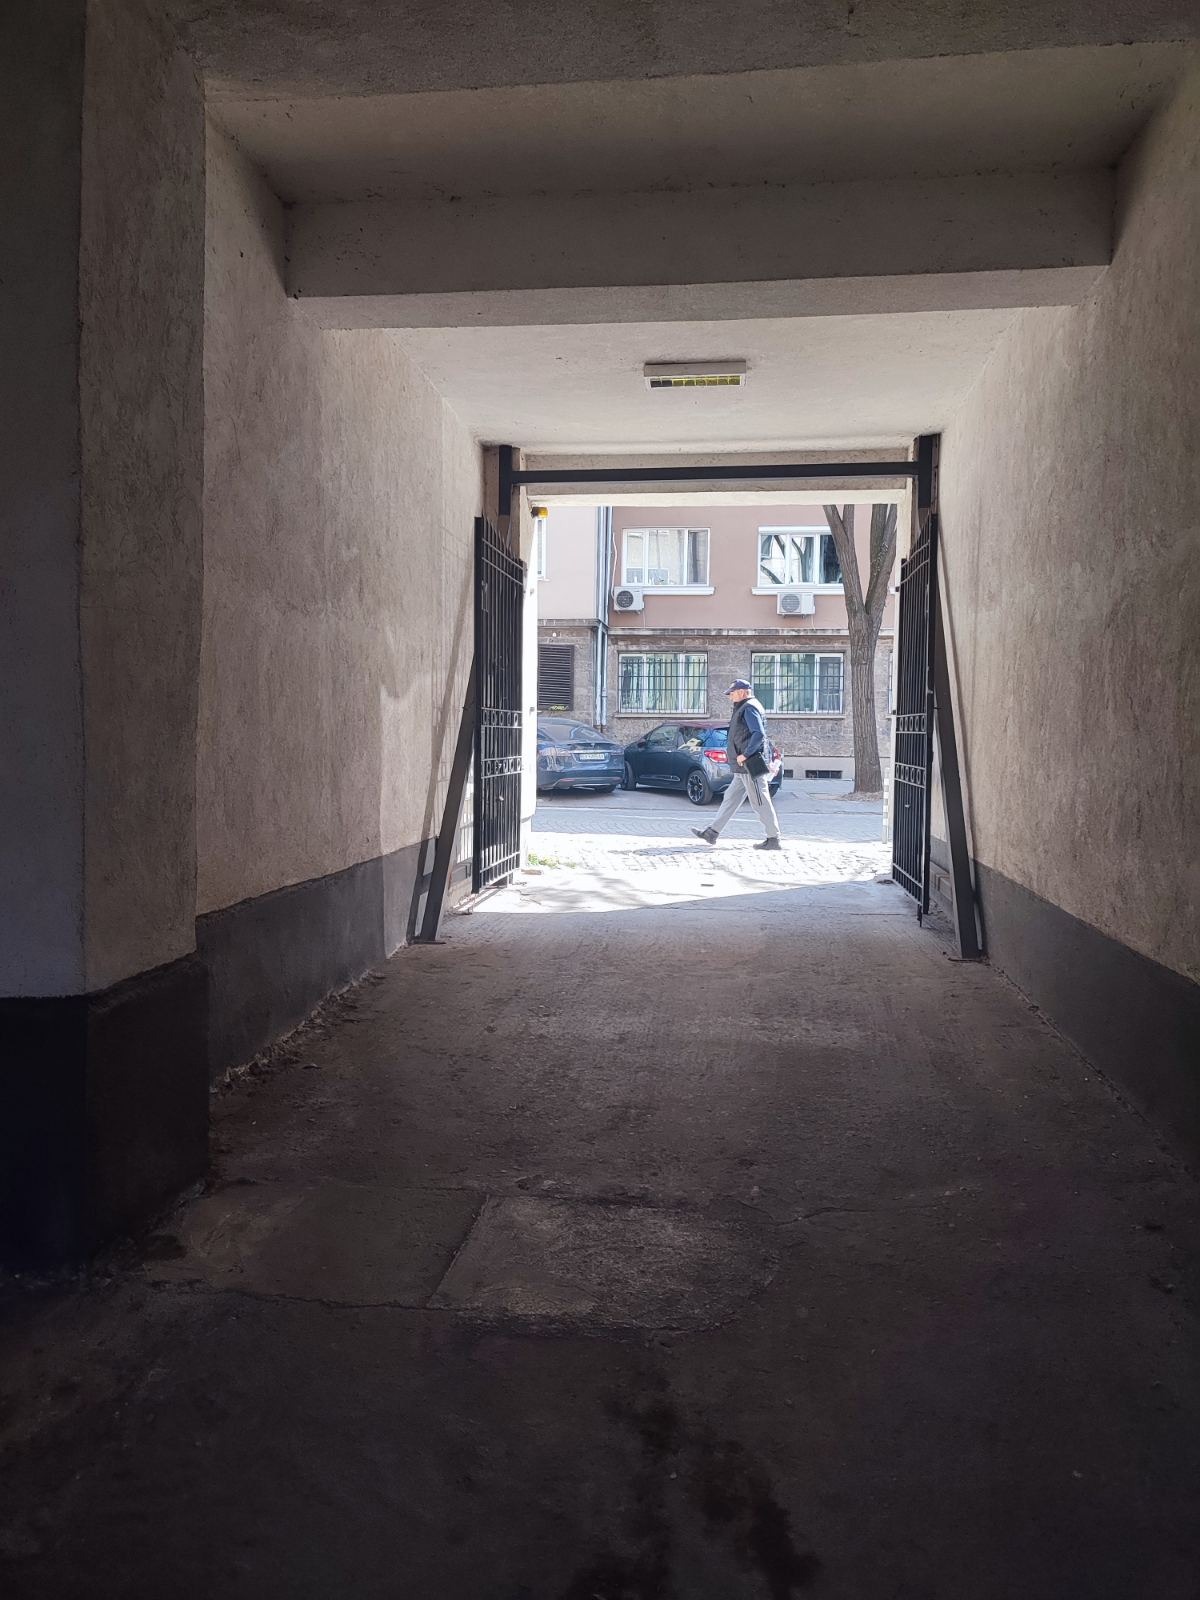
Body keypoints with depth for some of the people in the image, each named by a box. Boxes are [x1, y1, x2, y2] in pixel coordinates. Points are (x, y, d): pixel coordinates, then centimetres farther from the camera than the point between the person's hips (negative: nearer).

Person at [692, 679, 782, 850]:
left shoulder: (749, 709, -14)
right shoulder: (744, 709, 20)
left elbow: (759, 735, -25)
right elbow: (758, 734, 24)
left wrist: (745, 755, -22)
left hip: (751, 766, -11)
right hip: (744, 767, 11)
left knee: (760, 803, -6)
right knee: (731, 798, 12)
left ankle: (773, 839, 0)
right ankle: (712, 833, 16)